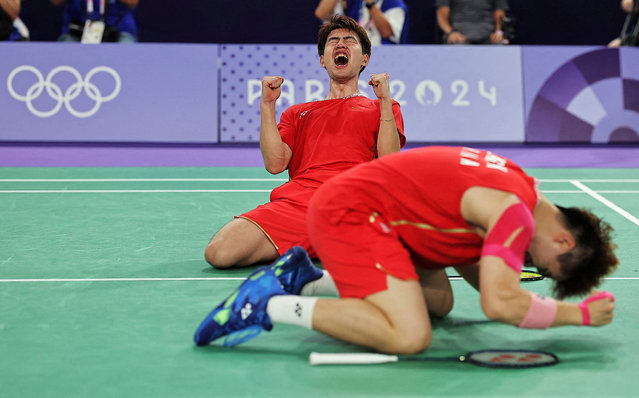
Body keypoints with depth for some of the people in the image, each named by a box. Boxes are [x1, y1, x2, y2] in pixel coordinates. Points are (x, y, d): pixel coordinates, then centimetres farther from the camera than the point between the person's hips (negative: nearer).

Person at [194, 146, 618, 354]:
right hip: (350, 212, -11)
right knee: (410, 336, -23)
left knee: (440, 302, 21)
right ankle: (268, 304, -15)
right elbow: (500, 303, -26)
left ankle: (306, 278, 18)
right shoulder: (514, 212, -17)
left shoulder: (518, 188, 13)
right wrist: (577, 314, -13)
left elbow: (477, 266, 20)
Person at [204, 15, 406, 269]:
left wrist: (385, 99, 3)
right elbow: (275, 164, 13)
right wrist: (267, 104, 11)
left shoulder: (382, 108, 26)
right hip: (296, 199, 2)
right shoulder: (297, 113, 32)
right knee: (218, 253, -25)